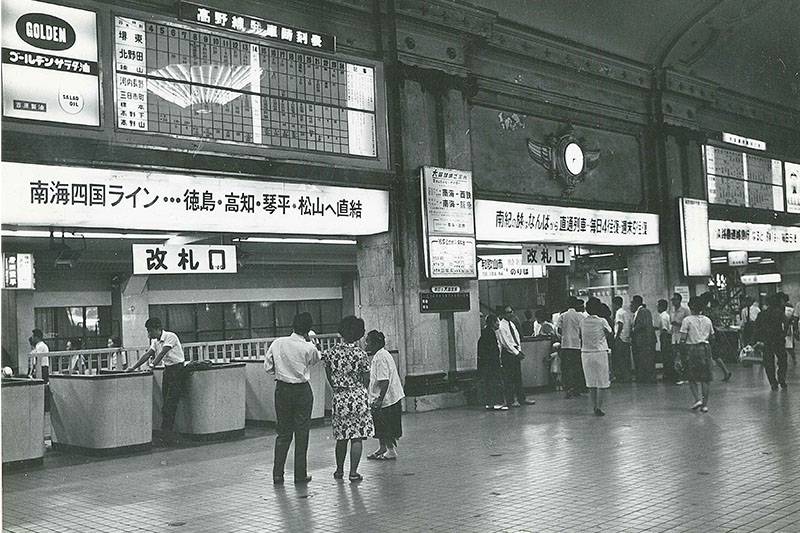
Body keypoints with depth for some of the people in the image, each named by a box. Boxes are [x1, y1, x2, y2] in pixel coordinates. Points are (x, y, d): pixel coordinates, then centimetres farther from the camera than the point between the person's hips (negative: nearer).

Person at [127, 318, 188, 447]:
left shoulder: (170, 337, -14)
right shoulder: (156, 341, 10)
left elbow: (162, 353, -24)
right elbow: (147, 355, 9)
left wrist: (152, 365, -33)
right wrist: (133, 367, 1)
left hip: (177, 370, -8)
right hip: (167, 370, 8)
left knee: (170, 405, -12)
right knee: (165, 406, 5)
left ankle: (166, 437, -13)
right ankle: (168, 437, 9)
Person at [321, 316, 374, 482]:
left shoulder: (331, 353, -3)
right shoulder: (361, 354, -9)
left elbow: (330, 378, 6)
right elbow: (366, 380, -3)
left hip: (339, 398, 3)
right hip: (358, 398, -3)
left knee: (341, 437, 16)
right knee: (357, 437, 3)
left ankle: (339, 470, 26)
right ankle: (353, 472, 3)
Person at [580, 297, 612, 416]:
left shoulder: (583, 322, 1)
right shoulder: (602, 321, -8)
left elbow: (580, 336, 6)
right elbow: (610, 333, 5)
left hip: (585, 353, 3)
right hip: (600, 353, -3)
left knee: (591, 382, 11)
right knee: (601, 382, 3)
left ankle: (595, 407, 12)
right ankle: (598, 407, -6)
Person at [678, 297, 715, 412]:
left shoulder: (687, 320, -6)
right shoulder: (707, 320, 7)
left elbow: (683, 339, -9)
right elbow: (712, 337, 9)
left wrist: (682, 354, -5)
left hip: (691, 349, -3)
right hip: (705, 348, 4)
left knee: (692, 377, 9)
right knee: (705, 378, 6)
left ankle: (698, 399, -6)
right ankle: (705, 404, 6)